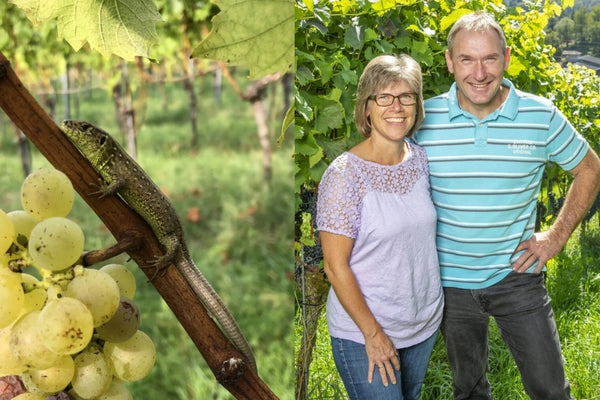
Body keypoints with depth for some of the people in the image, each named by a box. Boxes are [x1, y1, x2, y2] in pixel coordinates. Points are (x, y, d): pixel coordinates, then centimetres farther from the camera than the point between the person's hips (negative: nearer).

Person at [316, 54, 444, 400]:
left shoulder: (421, 159, -1)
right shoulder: (344, 174, -19)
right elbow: (336, 265, -17)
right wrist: (373, 333, -15)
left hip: (426, 322, 6)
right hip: (363, 332, -6)